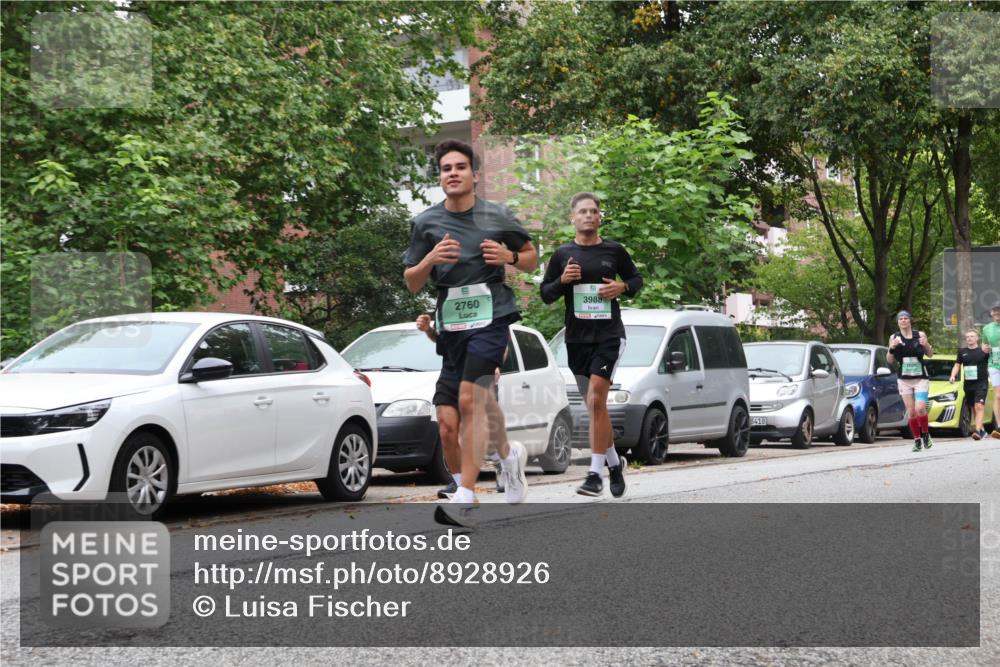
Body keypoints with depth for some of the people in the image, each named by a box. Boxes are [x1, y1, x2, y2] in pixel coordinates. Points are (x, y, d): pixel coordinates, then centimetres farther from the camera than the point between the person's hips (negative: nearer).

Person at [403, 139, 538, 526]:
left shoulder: (498, 216, 3)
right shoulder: (426, 223, 6)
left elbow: (531, 259, 15)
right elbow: (411, 284, 9)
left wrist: (509, 257, -7)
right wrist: (430, 259, -11)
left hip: (491, 315, -4)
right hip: (451, 319, 4)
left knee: (469, 399, -18)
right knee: (481, 399, 16)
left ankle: (465, 496, -21)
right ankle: (508, 454, 46)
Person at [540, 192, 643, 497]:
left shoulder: (614, 251, 3)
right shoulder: (563, 254, 6)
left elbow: (636, 279, 16)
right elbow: (545, 293, 10)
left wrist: (622, 287, -6)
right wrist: (562, 280, -10)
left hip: (609, 334, -3)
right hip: (576, 337, 3)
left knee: (596, 399, -18)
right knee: (595, 407, 11)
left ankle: (595, 473, -17)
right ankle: (614, 463, 31)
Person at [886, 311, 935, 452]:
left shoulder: (920, 335, 1)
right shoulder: (894, 337, 4)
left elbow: (930, 355, 9)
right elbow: (890, 360, 6)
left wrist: (926, 345, -11)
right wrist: (892, 348, -13)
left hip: (921, 378, -2)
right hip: (904, 380, 2)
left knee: (920, 408, -15)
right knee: (911, 412, -2)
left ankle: (926, 434, 8)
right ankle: (917, 440, 9)